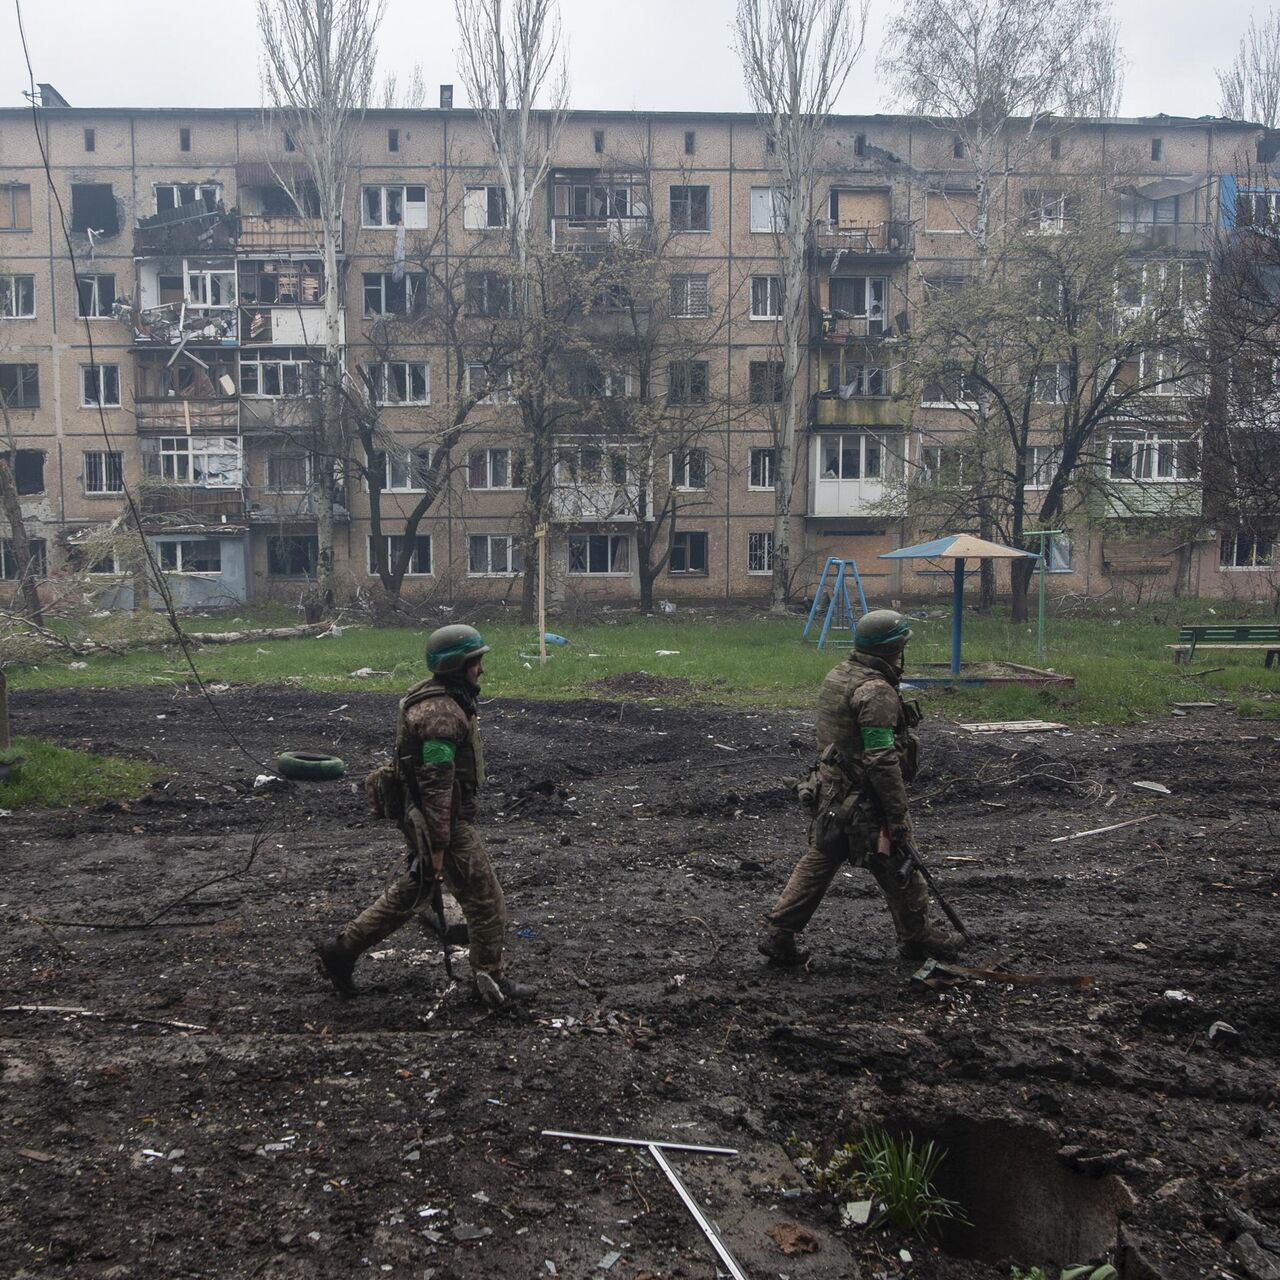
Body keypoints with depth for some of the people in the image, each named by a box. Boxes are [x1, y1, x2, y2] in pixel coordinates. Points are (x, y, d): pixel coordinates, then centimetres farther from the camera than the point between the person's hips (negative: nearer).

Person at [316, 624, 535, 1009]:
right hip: (446, 822, -10)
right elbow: (437, 782, -26)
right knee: (485, 901, 2)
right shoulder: (442, 713, -24)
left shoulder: (433, 698, 9)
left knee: (410, 892, 21)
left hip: (424, 817, 10)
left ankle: (342, 949, 26)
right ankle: (491, 983, 15)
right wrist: (438, 843, -23)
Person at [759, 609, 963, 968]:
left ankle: (779, 936, 16)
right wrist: (898, 814, -21)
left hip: (829, 791, 9)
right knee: (899, 869, 10)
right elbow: (882, 760, -26)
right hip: (865, 803, -9)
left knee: (818, 862, 14)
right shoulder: (876, 691, -23)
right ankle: (918, 937, 28)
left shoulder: (836, 675, 7)